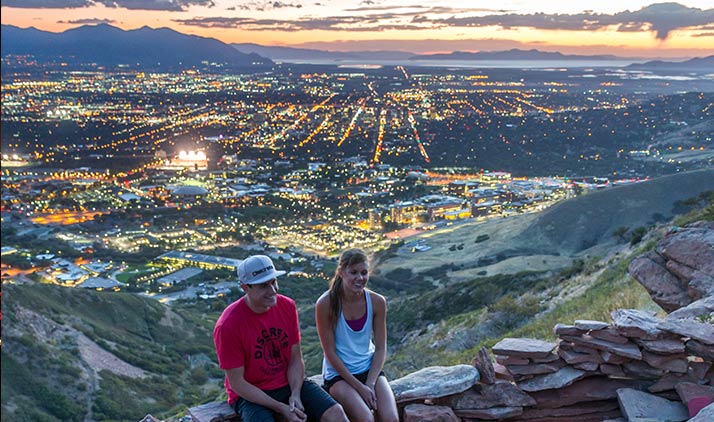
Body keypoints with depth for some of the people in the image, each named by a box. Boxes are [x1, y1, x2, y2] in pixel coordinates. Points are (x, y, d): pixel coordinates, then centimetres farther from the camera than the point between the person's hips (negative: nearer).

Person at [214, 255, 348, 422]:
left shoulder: (287, 306, -5)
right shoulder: (228, 325, -20)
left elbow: (296, 358, 1)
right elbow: (237, 383, -15)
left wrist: (295, 394, -15)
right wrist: (280, 408, -19)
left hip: (289, 383, 4)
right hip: (251, 394, -4)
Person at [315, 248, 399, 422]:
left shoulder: (377, 302, -6)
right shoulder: (326, 303, -16)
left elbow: (381, 348, 0)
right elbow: (330, 352, -12)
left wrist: (370, 384, -12)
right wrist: (359, 386, -14)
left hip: (370, 369, 3)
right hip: (338, 373, -3)